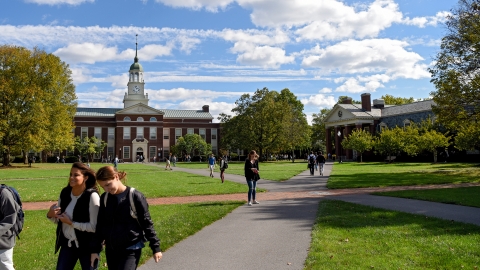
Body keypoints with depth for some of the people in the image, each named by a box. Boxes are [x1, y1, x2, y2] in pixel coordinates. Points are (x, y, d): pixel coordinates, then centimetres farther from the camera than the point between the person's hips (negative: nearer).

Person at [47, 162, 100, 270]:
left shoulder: (92, 196, -21)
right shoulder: (65, 192, -2)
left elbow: (94, 226, -22)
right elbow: (59, 220, 10)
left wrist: (71, 223, -21)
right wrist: (51, 215, -11)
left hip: (87, 246, -5)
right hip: (67, 243, 5)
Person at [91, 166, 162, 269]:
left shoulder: (135, 196, -14)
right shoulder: (104, 198, 1)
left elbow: (147, 224, -8)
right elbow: (100, 225, 11)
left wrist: (155, 247, -6)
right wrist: (95, 249, 9)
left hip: (131, 250, -5)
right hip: (110, 250, 5)